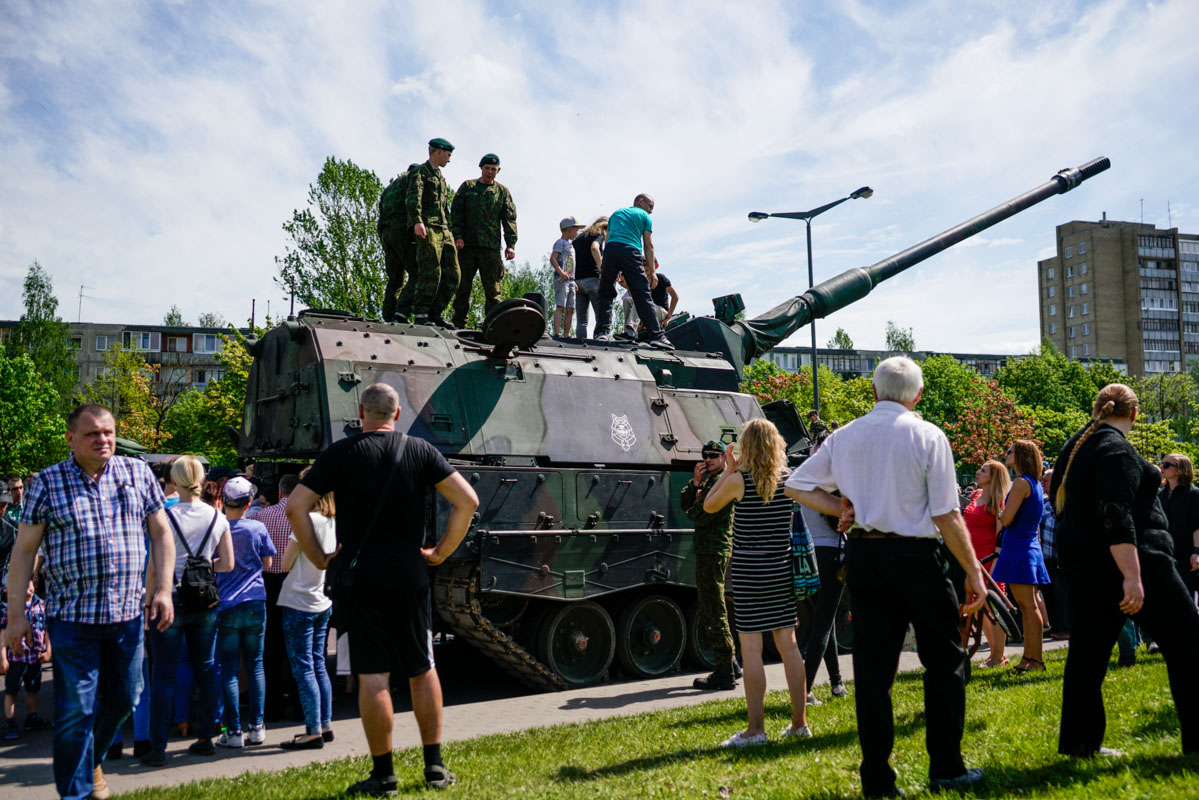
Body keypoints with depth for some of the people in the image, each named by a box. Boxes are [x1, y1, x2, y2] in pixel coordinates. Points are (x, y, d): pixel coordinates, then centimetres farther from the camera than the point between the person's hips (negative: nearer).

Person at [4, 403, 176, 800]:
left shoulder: (138, 473, 6)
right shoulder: (46, 483, 0)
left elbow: (161, 534, 10)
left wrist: (163, 589, 1)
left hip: (128, 613, 3)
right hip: (71, 615, -3)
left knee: (124, 698, 16)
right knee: (74, 710, 0)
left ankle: (92, 760, 42)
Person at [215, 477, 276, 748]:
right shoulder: (257, 528, -4)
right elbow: (267, 563, 6)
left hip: (227, 606, -1)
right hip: (255, 603, 1)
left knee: (229, 669, 3)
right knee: (256, 665, 9)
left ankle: (234, 731, 3)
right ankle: (257, 727, 10)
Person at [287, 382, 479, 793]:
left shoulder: (339, 454, -1)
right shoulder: (420, 450, 2)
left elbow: (296, 507, -7)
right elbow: (467, 501, -3)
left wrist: (318, 558, 2)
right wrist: (442, 551, 4)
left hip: (360, 578, -2)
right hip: (411, 577, 2)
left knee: (373, 675, 1)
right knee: (422, 670, 13)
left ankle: (383, 774, 7)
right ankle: (435, 766, 18)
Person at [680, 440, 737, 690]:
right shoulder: (709, 480, 18)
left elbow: (700, 517, -20)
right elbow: (684, 503, 11)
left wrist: (693, 509, 1)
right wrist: (695, 482, -3)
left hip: (714, 552, -11)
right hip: (707, 551, 11)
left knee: (714, 613, -7)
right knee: (708, 611, 17)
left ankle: (724, 674, -2)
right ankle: (728, 665, 25)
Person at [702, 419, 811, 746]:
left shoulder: (738, 480, -10)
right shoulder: (788, 478, 3)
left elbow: (709, 505, 5)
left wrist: (728, 470, 9)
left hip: (749, 572, -5)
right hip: (782, 571, 5)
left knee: (751, 649, -1)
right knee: (788, 644, 11)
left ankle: (756, 728, 1)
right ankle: (799, 722, 18)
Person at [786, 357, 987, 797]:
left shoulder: (844, 436, 6)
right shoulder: (928, 436, -6)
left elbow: (796, 485, 7)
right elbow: (947, 516, -9)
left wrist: (841, 509, 4)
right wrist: (973, 572, -2)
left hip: (862, 556, 4)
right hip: (915, 556, -4)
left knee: (872, 667, 8)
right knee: (944, 661, 13)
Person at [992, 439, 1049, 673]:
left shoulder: (1021, 483, -14)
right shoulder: (1035, 483, 15)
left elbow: (1006, 520, -18)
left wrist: (1001, 510, 4)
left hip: (1018, 548, -10)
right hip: (1032, 547, 10)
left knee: (1028, 606, -7)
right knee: (1029, 606, 11)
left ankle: (1036, 660, -5)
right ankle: (1029, 657, 15)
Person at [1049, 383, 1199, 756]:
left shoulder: (1074, 446, 14)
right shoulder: (1117, 449, -14)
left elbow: (1059, 499, 25)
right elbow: (1116, 517, -24)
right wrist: (1133, 577, -28)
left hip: (1081, 564, 9)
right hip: (1128, 560, -9)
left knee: (1088, 651, 8)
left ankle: (1078, 740, 10)